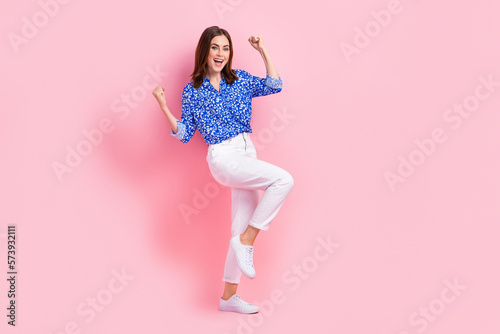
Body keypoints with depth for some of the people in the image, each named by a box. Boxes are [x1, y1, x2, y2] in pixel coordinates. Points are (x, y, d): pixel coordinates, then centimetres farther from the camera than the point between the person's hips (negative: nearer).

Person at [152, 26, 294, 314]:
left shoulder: (240, 79, 11)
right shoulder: (192, 90, 2)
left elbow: (274, 86, 2)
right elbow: (185, 134, 2)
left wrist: (263, 51, -1)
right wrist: (164, 107, -10)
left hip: (248, 154, 5)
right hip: (223, 158, -5)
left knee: (242, 225, 7)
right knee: (284, 179, -25)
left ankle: (229, 296, 18)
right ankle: (246, 241, -14)